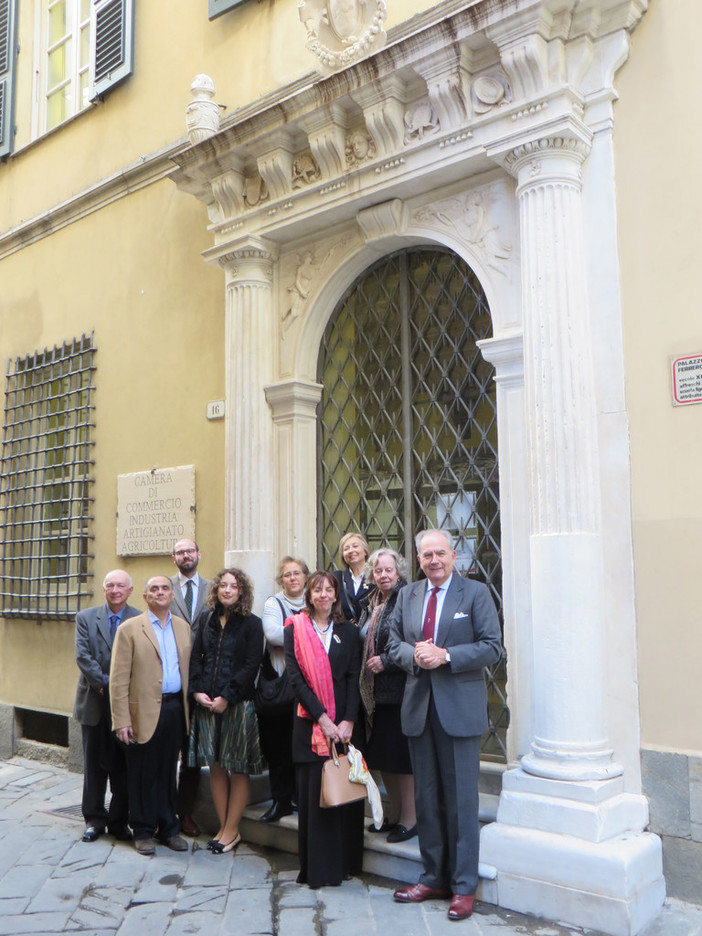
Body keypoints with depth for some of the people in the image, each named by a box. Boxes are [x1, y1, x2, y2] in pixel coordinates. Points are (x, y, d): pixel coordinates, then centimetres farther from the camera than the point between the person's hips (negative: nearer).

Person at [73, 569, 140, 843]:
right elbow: (83, 656, -5)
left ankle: (119, 821, 19)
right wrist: (104, 684, -13)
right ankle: (94, 820, 23)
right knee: (94, 765, 10)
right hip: (94, 702, 1)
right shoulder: (86, 617, 3)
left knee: (123, 766, 6)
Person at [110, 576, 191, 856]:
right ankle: (143, 831, 20)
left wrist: (190, 700, 4)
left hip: (175, 708, 4)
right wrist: (122, 721, -11)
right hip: (144, 711, -4)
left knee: (168, 772, 13)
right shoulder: (130, 629, -4)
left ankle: (168, 828, 26)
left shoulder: (183, 627, 11)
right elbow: (118, 679, -7)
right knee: (143, 775, 6)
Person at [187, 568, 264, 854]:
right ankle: (223, 828, 19)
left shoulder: (251, 624, -4)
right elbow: (196, 656, 8)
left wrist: (226, 697, -14)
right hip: (206, 703, 4)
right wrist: (198, 691, -5)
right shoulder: (206, 619, 9)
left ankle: (231, 830, 13)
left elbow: (251, 666, -9)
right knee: (216, 767, 9)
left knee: (237, 770, 3)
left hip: (237, 703, -4)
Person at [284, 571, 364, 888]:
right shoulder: (296, 629, 2)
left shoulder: (348, 631, 8)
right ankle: (317, 869, 10)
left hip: (343, 724, 2)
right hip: (310, 724, -2)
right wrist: (323, 719, -12)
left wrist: (348, 721, -9)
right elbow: (296, 678, -5)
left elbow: (354, 678, 3)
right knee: (313, 793, 0)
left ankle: (344, 863, 17)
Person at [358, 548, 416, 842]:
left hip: (399, 692, -8)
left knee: (401, 757, -1)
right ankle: (395, 815, 28)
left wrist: (386, 661, -15)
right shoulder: (370, 606, 13)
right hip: (375, 693, 8)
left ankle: (409, 818, 13)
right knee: (382, 757, 14)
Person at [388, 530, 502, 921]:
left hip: (459, 708, -5)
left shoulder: (476, 593, -3)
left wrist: (446, 656, -18)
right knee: (426, 797, 13)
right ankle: (433, 877, 27)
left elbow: (493, 647, -8)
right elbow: (395, 643, 13)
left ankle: (464, 886, 14)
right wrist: (414, 654, -9)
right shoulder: (407, 595, 11)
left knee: (462, 798, 2)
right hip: (418, 707, 5)